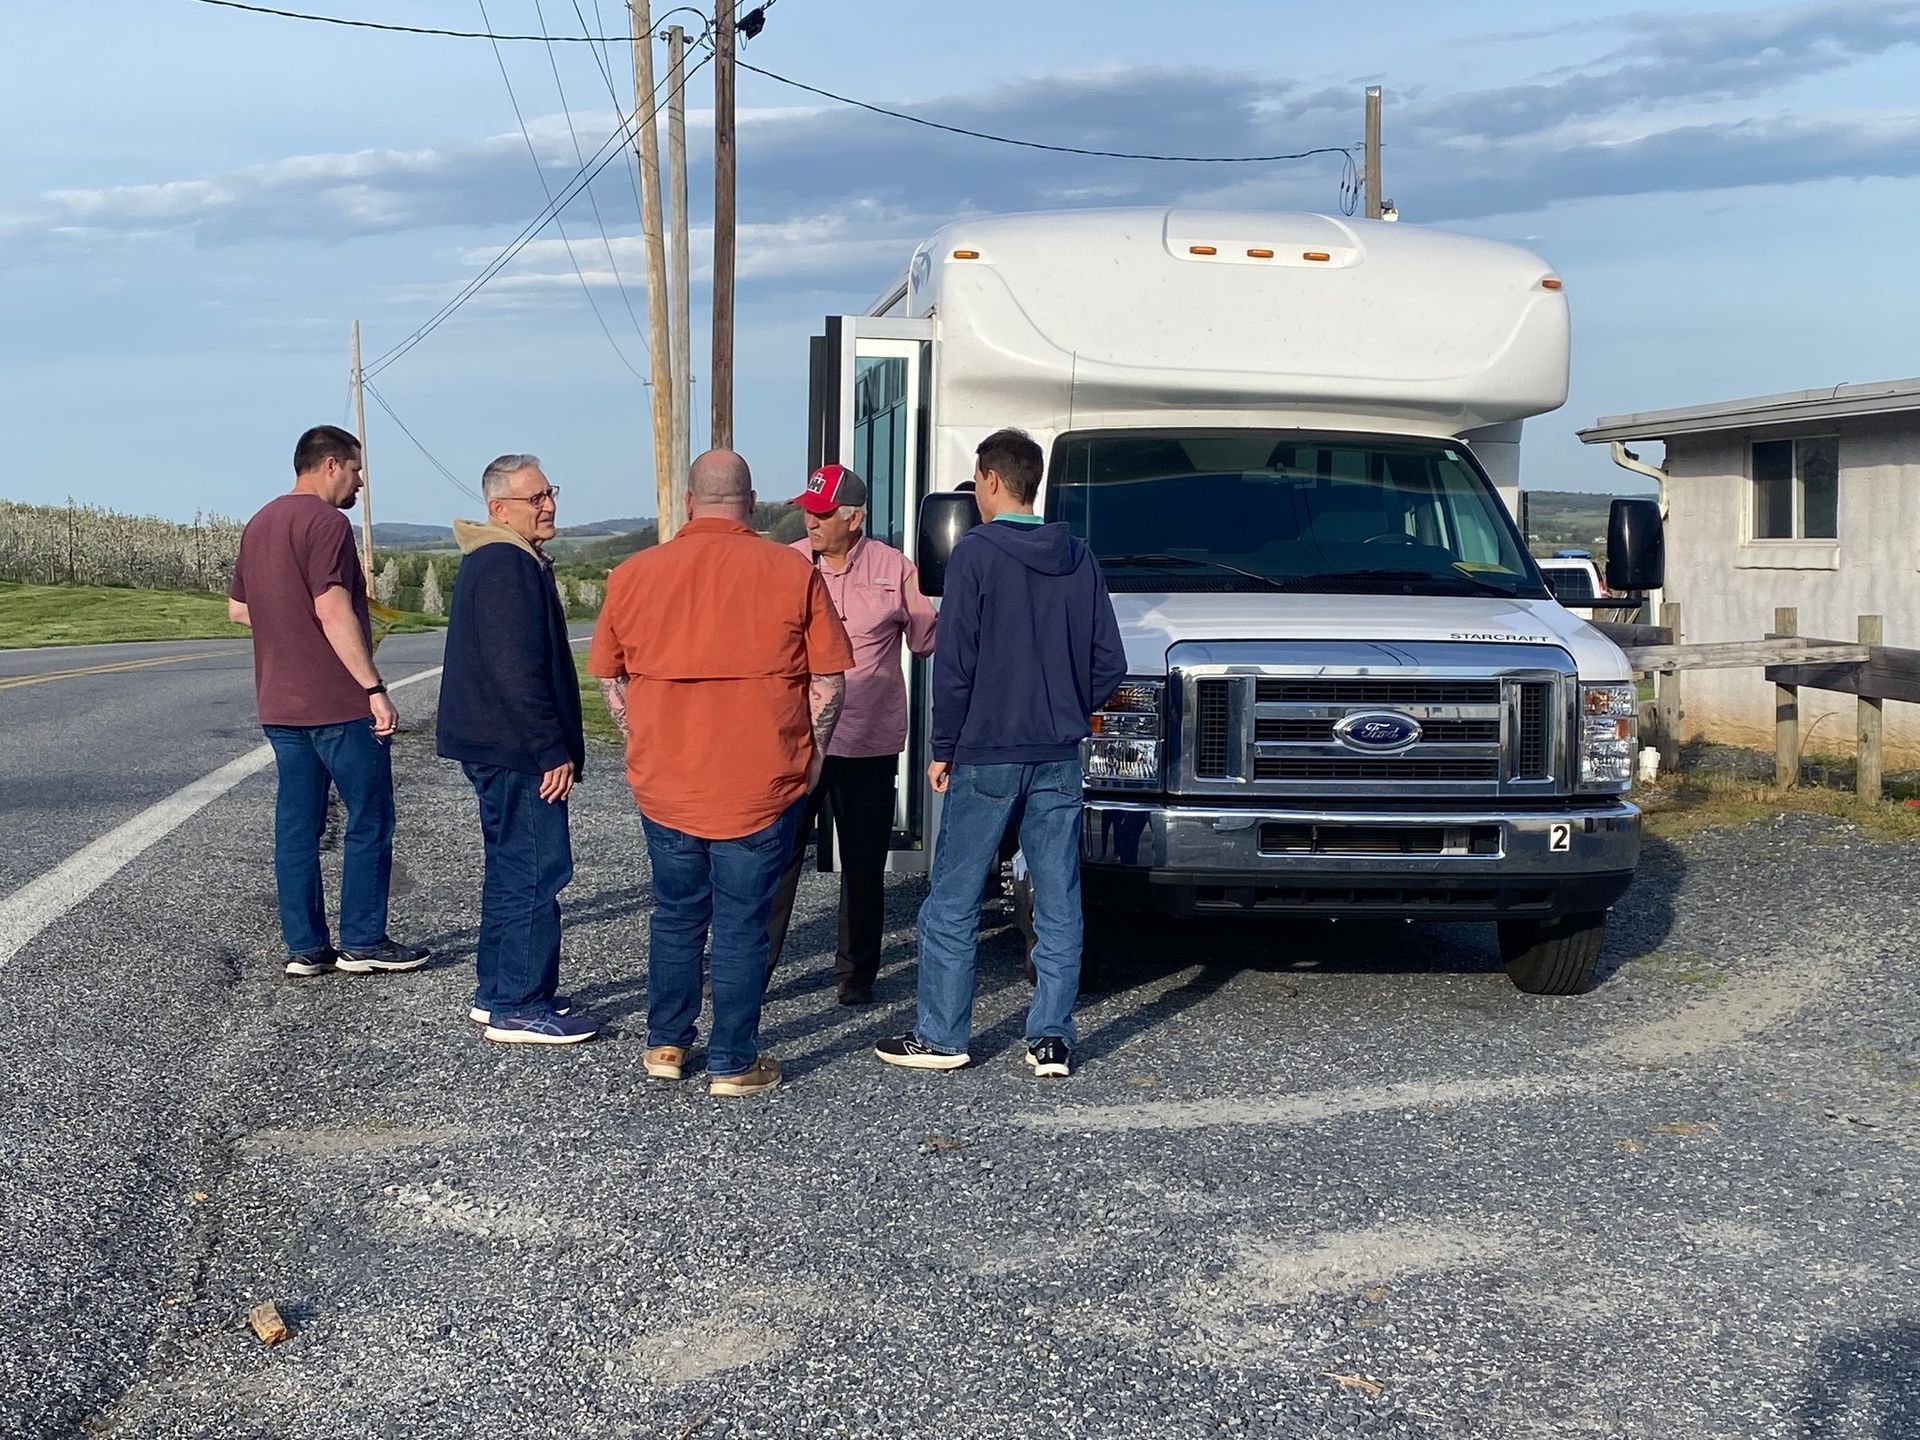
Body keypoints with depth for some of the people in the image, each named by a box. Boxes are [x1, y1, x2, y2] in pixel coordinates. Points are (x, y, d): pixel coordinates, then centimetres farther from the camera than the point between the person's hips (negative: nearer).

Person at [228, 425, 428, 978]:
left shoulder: (259, 524, 15)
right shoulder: (325, 522, -13)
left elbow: (238, 609, 22)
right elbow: (332, 609, -22)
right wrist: (374, 688, -21)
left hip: (279, 704, 8)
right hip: (339, 704, -8)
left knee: (297, 824, 8)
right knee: (369, 822, 2)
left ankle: (304, 947, 10)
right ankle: (363, 942, 5)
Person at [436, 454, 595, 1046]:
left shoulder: (490, 563, 18)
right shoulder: (507, 568, -17)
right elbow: (519, 673, -23)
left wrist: (558, 745, 23)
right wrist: (554, 752, -21)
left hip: (498, 749, 11)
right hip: (517, 751, -11)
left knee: (511, 868, 17)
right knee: (536, 871, -7)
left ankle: (496, 993, 25)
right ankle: (520, 1007, -4)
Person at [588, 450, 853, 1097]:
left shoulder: (634, 573, 2)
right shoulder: (793, 572, -5)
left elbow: (609, 677, 9)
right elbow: (829, 680, -4)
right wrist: (811, 756, 7)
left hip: (664, 782, 3)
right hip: (760, 784, -2)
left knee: (675, 915, 18)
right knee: (742, 924, 5)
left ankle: (666, 1045, 27)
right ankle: (734, 1064, 10)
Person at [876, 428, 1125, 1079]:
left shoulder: (976, 553, -8)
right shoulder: (1079, 559, 7)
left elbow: (954, 663, -10)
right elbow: (1110, 662, 7)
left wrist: (944, 749, -2)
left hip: (986, 756, -4)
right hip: (1059, 758, 5)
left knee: (952, 902, 5)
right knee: (1058, 905, 7)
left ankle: (941, 1038, 9)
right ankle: (1051, 1040, 8)